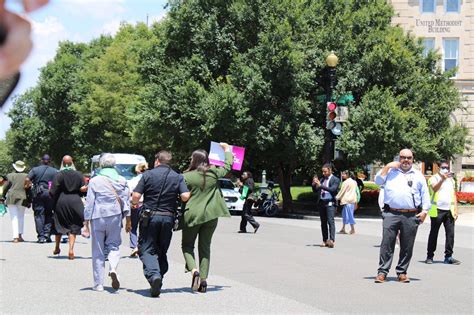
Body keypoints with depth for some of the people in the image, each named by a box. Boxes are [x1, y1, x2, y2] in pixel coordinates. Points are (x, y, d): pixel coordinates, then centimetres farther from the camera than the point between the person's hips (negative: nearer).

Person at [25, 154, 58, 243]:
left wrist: (27, 186, 11)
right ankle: (47, 234, 3)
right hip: (50, 193, 0)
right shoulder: (55, 171, 4)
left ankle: (41, 236, -2)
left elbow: (27, 179, -7)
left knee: (39, 215, 3)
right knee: (49, 215, 12)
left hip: (38, 193, 0)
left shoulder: (35, 170, 4)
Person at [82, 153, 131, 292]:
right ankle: (113, 269, -17)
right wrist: (128, 221, 13)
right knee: (114, 245, 14)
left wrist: (86, 223, 2)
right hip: (115, 216, 1)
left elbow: (89, 203, -2)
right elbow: (126, 201, 6)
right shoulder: (122, 181, 4)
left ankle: (98, 283, 7)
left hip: (97, 218, -1)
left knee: (98, 251, 6)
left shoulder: (94, 181, -2)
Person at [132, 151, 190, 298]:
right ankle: (158, 283, 13)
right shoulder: (178, 177, 4)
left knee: (146, 249, 0)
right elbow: (185, 196, -8)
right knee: (161, 251, 15)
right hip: (168, 218, 3)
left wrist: (134, 203, 14)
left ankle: (153, 275, -24)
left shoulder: (148, 175, -2)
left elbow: (136, 195, -8)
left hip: (149, 216, -3)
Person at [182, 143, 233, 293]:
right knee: (205, 247, 11)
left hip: (192, 215, -3)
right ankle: (203, 279, 7)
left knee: (187, 245, 12)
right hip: (210, 215, 3)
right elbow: (228, 166, 17)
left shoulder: (187, 177, -8)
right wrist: (227, 149, 32)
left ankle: (194, 270, -12)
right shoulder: (214, 173, 0)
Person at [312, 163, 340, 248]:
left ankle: (331, 240, -23)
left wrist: (321, 185, -21)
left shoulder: (335, 180, 0)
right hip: (321, 203, 6)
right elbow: (315, 191, 16)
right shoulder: (322, 179, 16)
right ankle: (325, 241, 8)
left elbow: (332, 189, -17)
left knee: (330, 221, -15)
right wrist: (314, 184, -4)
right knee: (323, 223, 6)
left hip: (330, 203, -6)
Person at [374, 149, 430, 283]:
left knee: (407, 246, 3)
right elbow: (378, 180, 3)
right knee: (387, 243, -7)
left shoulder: (418, 175, 16)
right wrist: (387, 166, -1)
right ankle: (382, 272, -4)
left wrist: (424, 210, 2)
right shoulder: (391, 171, 15)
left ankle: (402, 272, 13)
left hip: (411, 216, 1)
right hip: (391, 214, -1)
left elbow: (425, 194, 14)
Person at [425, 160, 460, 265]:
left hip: (449, 210, 5)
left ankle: (448, 257, 2)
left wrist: (455, 210, 11)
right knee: (434, 233, 1)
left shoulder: (451, 180, 19)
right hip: (437, 210, -5)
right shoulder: (434, 178, 0)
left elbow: (454, 196, 19)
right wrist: (443, 179, -34)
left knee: (450, 233, -2)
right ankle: (430, 256, 7)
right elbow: (434, 188, -21)